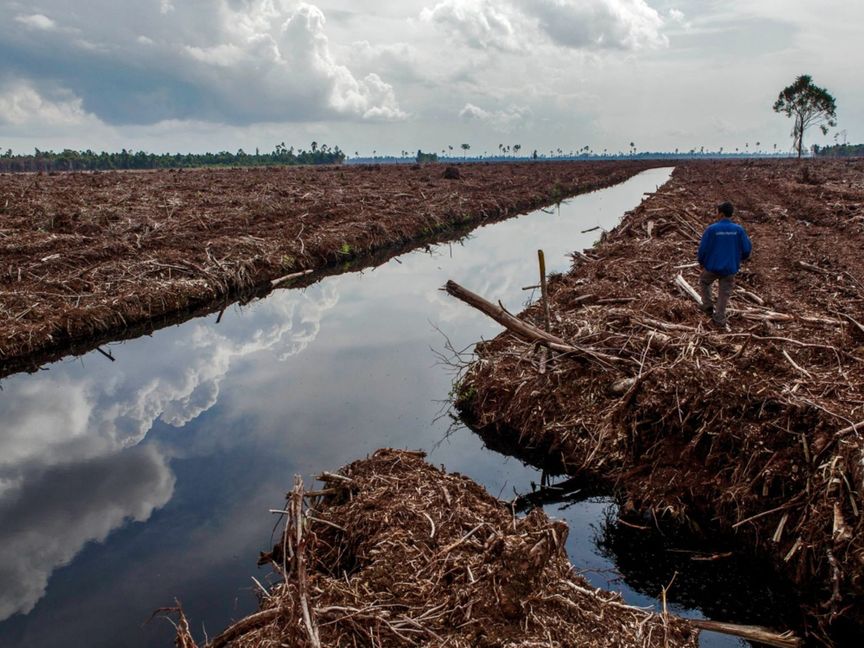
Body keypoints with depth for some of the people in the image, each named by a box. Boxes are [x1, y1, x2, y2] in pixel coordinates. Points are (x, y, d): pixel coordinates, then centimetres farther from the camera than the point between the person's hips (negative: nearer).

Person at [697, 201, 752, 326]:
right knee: (724, 293, 14)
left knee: (704, 282, 28)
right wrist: (740, 260, 17)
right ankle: (720, 318, 15)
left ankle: (708, 306, 26)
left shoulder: (711, 229, -16)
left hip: (712, 266, -2)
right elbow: (747, 248, -4)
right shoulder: (738, 229, -9)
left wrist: (701, 262, 8)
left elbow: (703, 248, -10)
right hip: (730, 268, 2)